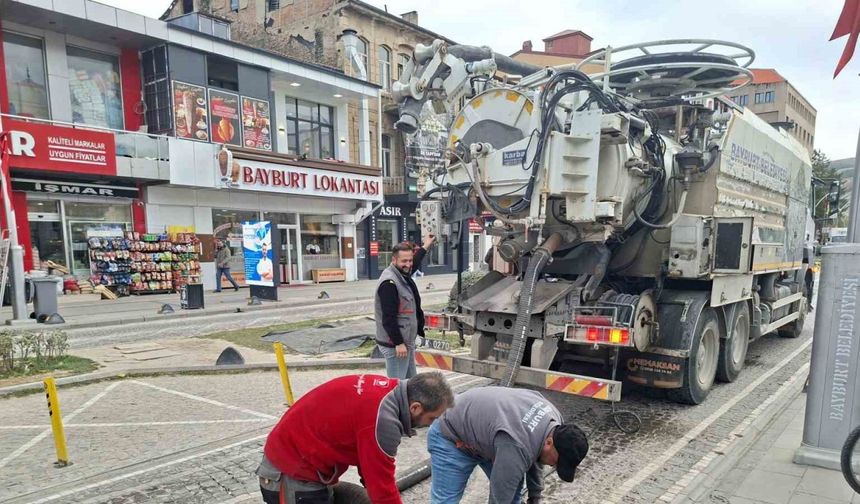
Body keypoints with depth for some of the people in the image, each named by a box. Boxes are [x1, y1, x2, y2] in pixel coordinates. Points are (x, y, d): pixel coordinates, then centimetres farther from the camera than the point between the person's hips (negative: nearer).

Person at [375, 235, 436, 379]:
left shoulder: (403, 276, 9)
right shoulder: (389, 283, -21)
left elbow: (414, 263, 34)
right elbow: (389, 318, -24)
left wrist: (425, 247, 44)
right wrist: (398, 343, -24)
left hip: (406, 341, 10)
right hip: (395, 345, -10)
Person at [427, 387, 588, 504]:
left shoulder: (554, 418, -12)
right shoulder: (517, 448, -38)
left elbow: (535, 457, 6)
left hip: (481, 425, 9)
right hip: (452, 436, -8)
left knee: (513, 488, 7)